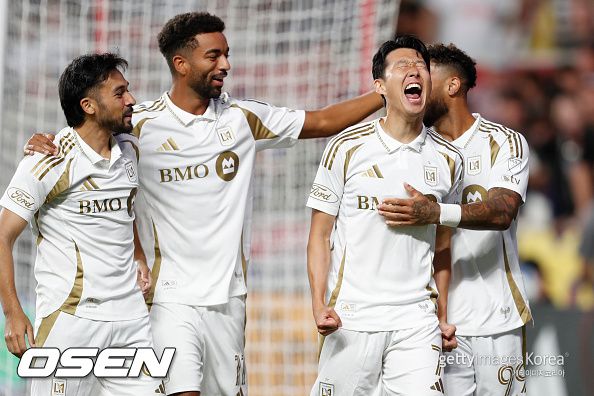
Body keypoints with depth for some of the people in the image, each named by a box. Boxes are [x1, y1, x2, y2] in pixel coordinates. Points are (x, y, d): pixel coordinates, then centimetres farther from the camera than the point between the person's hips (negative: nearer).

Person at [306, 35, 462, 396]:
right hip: (352, 318, -2)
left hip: (417, 321, 2)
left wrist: (444, 317, 14)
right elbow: (320, 235, 1)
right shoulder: (347, 149, -1)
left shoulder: (448, 160, 8)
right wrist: (319, 304, -10)